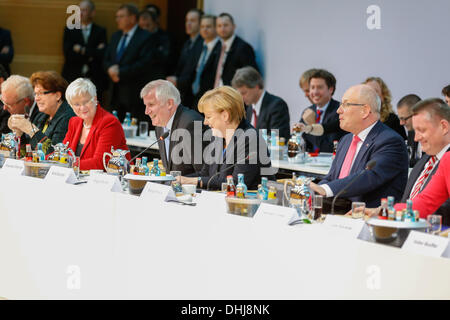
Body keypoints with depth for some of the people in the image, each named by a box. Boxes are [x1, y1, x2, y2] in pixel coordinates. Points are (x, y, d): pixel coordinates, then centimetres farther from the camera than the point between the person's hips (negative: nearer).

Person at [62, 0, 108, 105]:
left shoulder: (101, 31, 7)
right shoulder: (69, 30, 10)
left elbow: (102, 55, -6)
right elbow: (68, 55, -3)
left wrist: (82, 50, -6)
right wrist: (91, 54, -6)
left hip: (94, 81, -1)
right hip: (72, 79, 1)